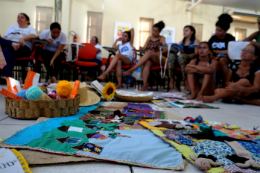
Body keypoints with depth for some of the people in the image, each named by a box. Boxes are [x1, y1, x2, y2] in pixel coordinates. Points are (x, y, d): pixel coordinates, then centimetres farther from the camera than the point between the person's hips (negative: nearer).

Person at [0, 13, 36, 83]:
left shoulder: (30, 29, 24)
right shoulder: (12, 27, 37)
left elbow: (33, 36, -2)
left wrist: (23, 38, -24)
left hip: (23, 48, -4)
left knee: (7, 49, -36)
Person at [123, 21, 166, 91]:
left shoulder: (162, 39, 8)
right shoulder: (149, 38, 21)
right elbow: (145, 48, 15)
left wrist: (156, 53, -23)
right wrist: (142, 48, -10)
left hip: (159, 60, -3)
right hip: (149, 59, 3)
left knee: (149, 52, -35)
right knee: (147, 63, -37)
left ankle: (132, 69, -39)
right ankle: (144, 86, -48)